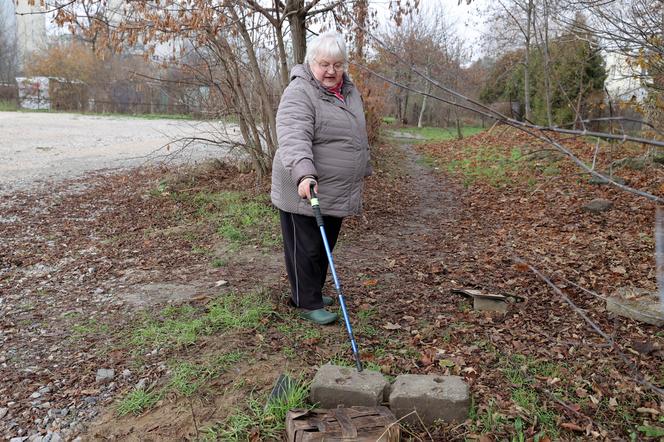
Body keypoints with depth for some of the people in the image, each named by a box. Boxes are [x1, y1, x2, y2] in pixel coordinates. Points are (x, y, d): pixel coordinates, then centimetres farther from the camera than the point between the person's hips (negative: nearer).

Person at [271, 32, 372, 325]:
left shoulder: (349, 91, 11)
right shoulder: (299, 93, -17)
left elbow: (358, 136, 21)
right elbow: (293, 138, -31)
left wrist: (362, 171, 23)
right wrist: (304, 174, -44)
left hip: (336, 191, 8)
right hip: (305, 191, -8)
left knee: (324, 248, 17)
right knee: (305, 249, 3)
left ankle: (313, 293, 33)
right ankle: (308, 304, 14)